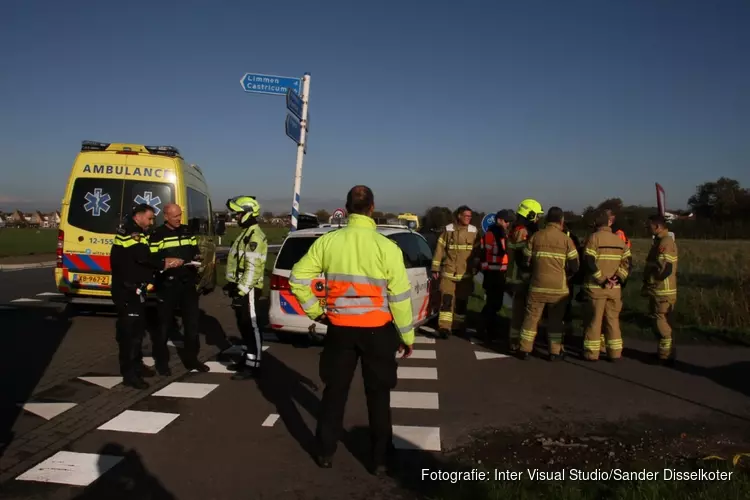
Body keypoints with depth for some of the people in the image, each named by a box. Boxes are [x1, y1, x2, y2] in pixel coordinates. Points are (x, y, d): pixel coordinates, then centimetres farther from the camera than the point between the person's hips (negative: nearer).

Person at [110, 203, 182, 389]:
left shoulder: (132, 232, 18)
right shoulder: (131, 233, -16)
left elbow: (144, 259, 15)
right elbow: (144, 260, -26)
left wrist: (164, 262, 0)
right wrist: (166, 264, -11)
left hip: (132, 289, 11)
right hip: (127, 291, -11)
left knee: (137, 327, 18)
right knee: (129, 329, -8)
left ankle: (136, 365, 30)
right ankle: (129, 374, -4)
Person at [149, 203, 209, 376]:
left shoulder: (188, 232, 11)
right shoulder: (157, 235, -5)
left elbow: (196, 252, 18)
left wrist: (197, 259, -4)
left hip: (188, 283, 5)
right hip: (167, 285, -5)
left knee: (192, 322, 10)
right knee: (165, 324, 5)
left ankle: (191, 359, 22)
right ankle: (161, 361, 19)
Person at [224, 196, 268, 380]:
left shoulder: (255, 236, -18)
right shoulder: (246, 234, 16)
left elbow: (253, 267, -24)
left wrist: (242, 291, -24)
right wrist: (232, 284, 23)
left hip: (249, 289, -10)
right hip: (241, 287, 10)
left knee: (251, 326, -6)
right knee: (243, 325, 16)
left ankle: (253, 366, -1)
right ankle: (246, 358, 27)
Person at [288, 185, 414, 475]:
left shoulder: (327, 241, -4)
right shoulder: (387, 247, -12)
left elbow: (298, 278, -1)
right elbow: (400, 297, -9)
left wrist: (315, 311, 8)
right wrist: (407, 336, 1)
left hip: (340, 328, 2)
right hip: (377, 330, -2)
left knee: (335, 390, 18)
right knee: (378, 395, 13)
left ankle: (325, 452, 29)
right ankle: (379, 459, 23)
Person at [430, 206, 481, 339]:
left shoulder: (474, 231, 2)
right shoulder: (448, 229, -2)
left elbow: (477, 252, 9)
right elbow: (439, 249, -1)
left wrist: (476, 269, 7)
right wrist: (435, 268, -2)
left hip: (466, 273, 2)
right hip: (448, 272, -2)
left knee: (462, 301, 10)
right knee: (447, 299, -10)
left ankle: (459, 327, 23)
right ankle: (444, 327, -11)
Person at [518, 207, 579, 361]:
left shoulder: (535, 236, -1)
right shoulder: (566, 240, -4)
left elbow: (526, 262, 2)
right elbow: (574, 267, -4)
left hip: (537, 285, 1)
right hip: (559, 286, -1)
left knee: (531, 317, 8)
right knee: (556, 320, 10)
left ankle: (525, 350, 11)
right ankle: (554, 352, 14)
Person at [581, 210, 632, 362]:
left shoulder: (593, 238, -7)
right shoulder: (620, 240, 10)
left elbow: (589, 263, -17)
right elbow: (627, 262, 5)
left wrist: (601, 279, -14)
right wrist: (619, 277, -4)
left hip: (596, 287, -4)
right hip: (615, 287, 4)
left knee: (594, 320, 2)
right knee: (613, 319, 12)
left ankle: (591, 353, 7)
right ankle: (615, 352, 14)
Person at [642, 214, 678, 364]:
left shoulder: (664, 243, -19)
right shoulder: (664, 241, 15)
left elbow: (663, 269, -25)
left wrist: (648, 285, -13)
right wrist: (647, 285, 16)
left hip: (662, 291, -10)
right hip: (662, 290, 10)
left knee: (661, 324, -3)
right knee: (662, 323, 17)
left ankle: (666, 356, 5)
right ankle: (665, 353, 26)